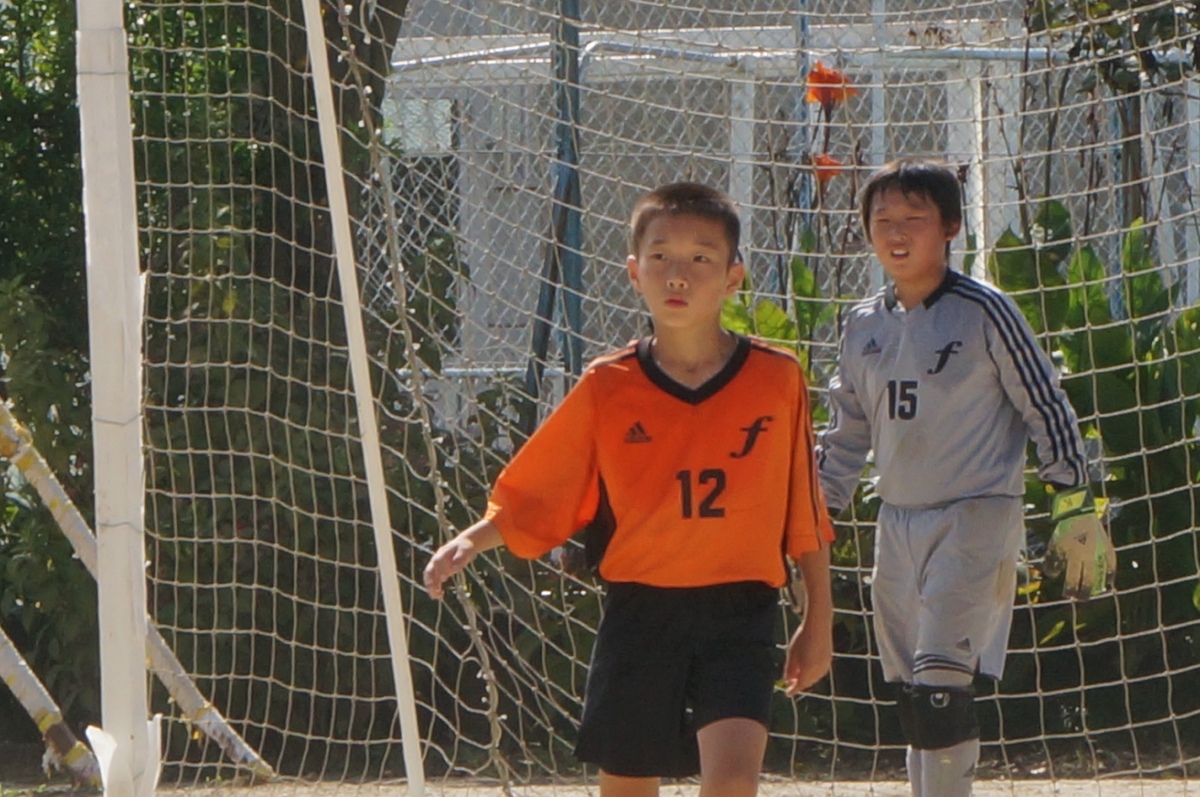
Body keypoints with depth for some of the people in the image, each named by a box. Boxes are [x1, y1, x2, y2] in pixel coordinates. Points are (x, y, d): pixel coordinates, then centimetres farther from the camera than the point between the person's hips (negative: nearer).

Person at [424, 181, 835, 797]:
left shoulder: (776, 380, 0)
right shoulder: (608, 388, 1)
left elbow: (806, 516, 8)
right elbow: (531, 499, 6)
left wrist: (819, 621, 9)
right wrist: (472, 540, -11)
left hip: (738, 613, -2)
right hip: (638, 612, 2)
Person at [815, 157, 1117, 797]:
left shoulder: (982, 312, -8)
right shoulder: (864, 326, 9)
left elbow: (1046, 409, -4)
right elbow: (846, 434, 19)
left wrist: (1075, 509, -7)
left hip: (976, 520, -6)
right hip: (898, 523, 6)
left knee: (941, 685, -18)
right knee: (913, 701, 7)